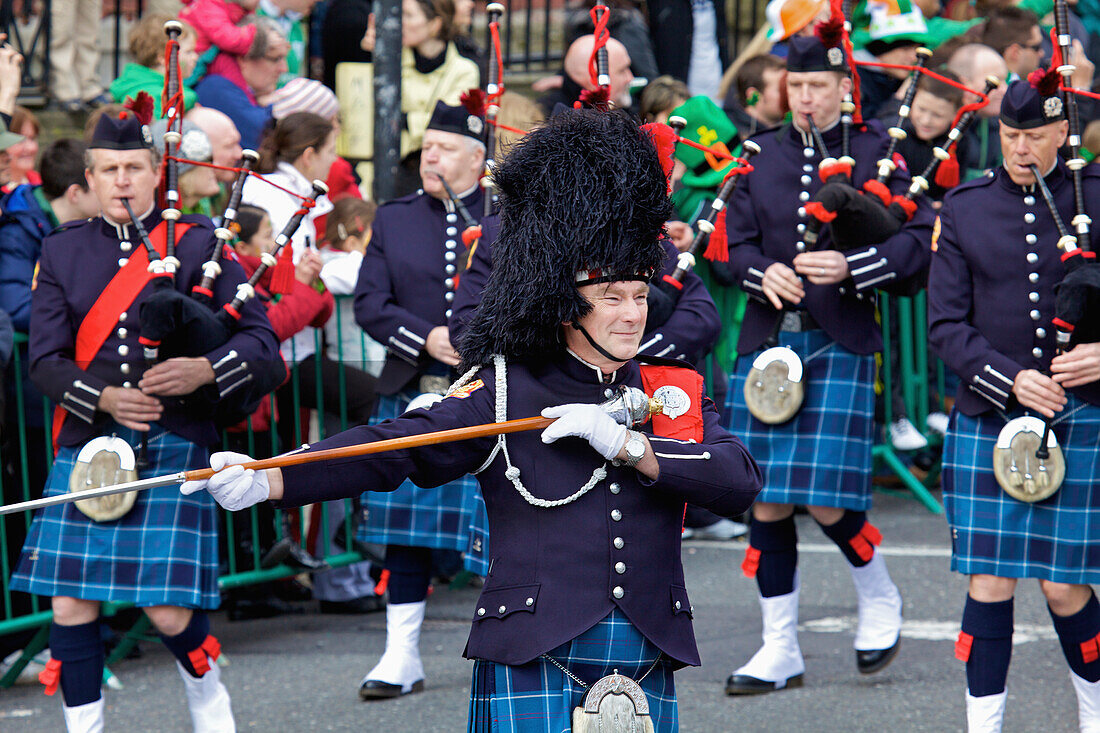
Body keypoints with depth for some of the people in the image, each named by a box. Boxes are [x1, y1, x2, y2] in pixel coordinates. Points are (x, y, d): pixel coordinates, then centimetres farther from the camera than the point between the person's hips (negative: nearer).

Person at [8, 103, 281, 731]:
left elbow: (260, 339, 1)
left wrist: (206, 370, -19)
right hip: (87, 443, 3)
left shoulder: (199, 243, 4)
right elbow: (45, 359, 4)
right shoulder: (63, 252, 10)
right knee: (70, 602, -2)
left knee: (168, 604, -7)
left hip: (174, 444, -3)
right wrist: (103, 398, -14)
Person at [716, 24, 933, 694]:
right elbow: (732, 241, 11)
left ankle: (880, 599, 20)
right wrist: (762, 272, -11)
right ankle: (781, 650, 11)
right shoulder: (761, 156, 11)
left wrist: (851, 266, -19)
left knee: (825, 499, -9)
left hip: (841, 344, -4)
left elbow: (920, 242, -5)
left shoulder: (876, 153, 1)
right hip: (766, 342, 4)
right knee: (766, 500, 3)